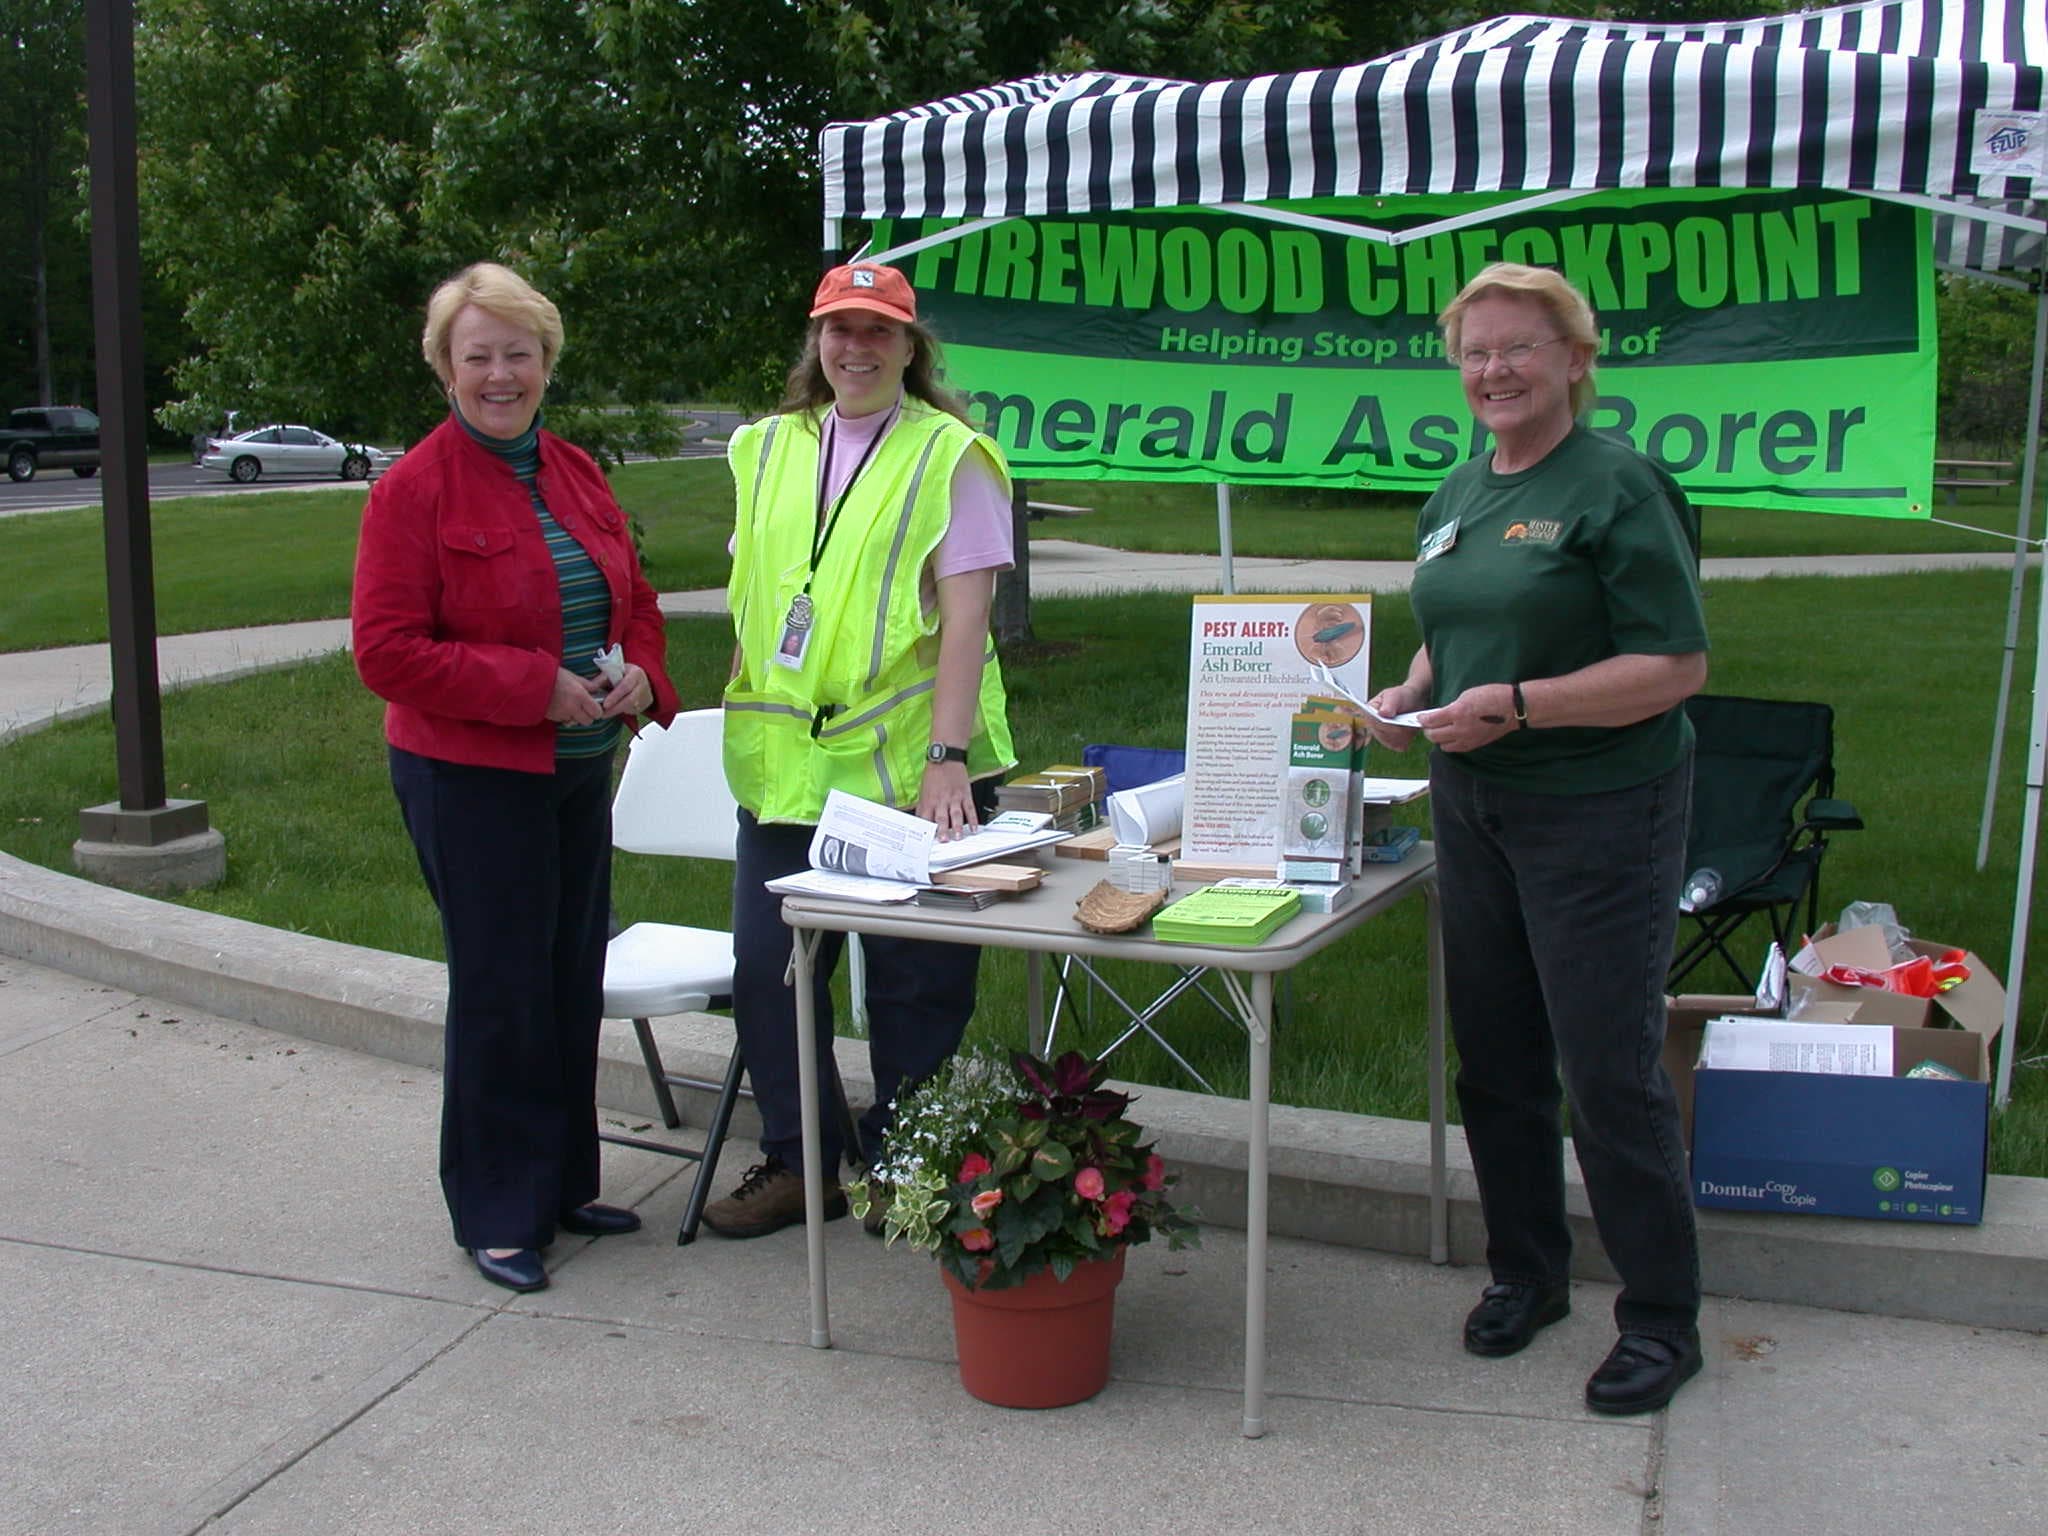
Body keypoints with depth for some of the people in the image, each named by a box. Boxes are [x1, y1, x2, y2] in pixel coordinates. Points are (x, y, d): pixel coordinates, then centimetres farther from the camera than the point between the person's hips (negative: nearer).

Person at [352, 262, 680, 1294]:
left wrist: (642, 675, -3)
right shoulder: (414, 490, -12)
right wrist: (536, 685, -21)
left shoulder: (576, 475, 9)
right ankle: (497, 1216, 16)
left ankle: (563, 1184, 30)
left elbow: (633, 598, 19)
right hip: (470, 780, -7)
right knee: (501, 994, 1)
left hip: (579, 770, 7)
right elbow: (387, 652, -17)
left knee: (573, 983, 14)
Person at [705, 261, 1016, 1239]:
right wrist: (745, 726, 13)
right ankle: (797, 1163, 24)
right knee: (767, 966, 8)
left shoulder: (949, 455, -4)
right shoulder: (768, 449, 14)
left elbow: (965, 616, -12)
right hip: (783, 763, 5)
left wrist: (946, 756, -20)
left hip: (908, 767, -5)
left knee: (913, 983, 5)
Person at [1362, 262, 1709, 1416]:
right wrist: (1409, 697, 2)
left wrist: (1518, 705, -23)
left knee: (1610, 1071, -2)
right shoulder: (1457, 496, 12)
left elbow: (1678, 665, -17)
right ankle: (1527, 1273, 31)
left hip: (1602, 813, -7)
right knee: (1496, 1060, 14)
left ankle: (1662, 1320, 13)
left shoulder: (1619, 486, -12)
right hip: (1473, 807, 8)